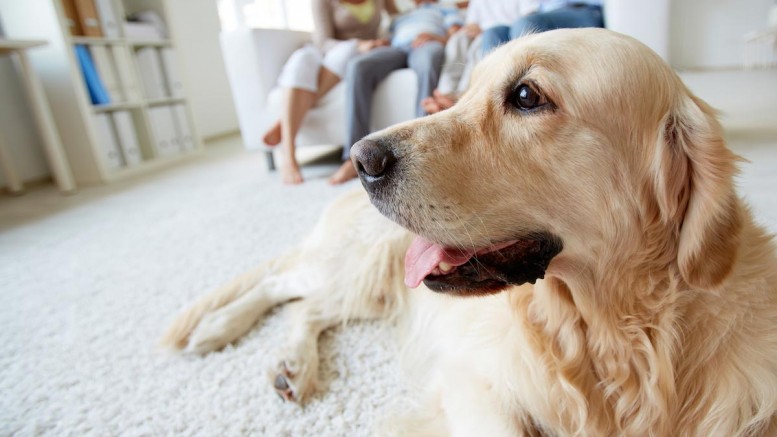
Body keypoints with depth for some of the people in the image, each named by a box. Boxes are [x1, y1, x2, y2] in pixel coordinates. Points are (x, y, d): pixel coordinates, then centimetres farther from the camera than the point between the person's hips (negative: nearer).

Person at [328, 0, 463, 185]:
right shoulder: (399, 19, 43)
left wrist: (437, 38, -6)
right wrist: (373, 44, 5)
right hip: (396, 49, 3)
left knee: (428, 61, -41)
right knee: (357, 66, -30)